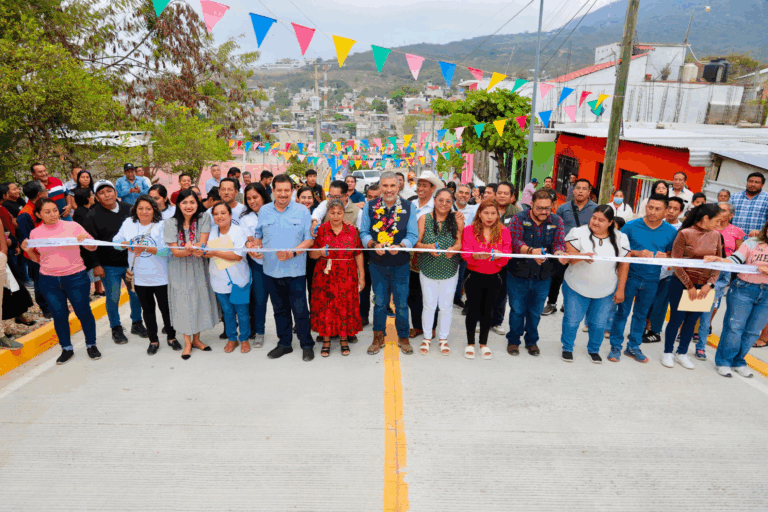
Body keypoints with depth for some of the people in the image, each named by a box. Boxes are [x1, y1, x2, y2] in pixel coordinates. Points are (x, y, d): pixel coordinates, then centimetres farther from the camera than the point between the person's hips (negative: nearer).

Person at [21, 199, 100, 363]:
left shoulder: (72, 226, -4)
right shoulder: (35, 233, 3)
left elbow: (92, 247, 1)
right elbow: (38, 259, 14)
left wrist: (86, 240, -20)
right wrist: (28, 251, -6)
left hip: (76, 278, -2)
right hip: (49, 282, 2)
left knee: (83, 312, 5)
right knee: (59, 315, 9)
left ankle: (91, 345, 22)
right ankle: (66, 348, 26)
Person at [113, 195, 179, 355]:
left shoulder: (161, 225, -10)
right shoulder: (128, 223, 4)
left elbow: (167, 250, -19)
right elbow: (116, 241, 3)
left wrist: (146, 249, -30)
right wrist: (125, 244, -19)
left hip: (161, 277, -3)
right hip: (140, 278, 3)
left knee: (166, 308, 9)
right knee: (148, 309, 16)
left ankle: (171, 337, 29)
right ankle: (153, 340, 31)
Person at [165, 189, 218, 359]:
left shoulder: (203, 218, -6)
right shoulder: (170, 223, -8)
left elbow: (202, 244, -11)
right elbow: (175, 251, -13)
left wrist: (191, 247, -31)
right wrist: (191, 250, -32)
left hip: (198, 266, 1)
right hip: (179, 268, -1)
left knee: (200, 300, 7)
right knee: (183, 303, 1)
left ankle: (196, 339, 24)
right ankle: (187, 343, 14)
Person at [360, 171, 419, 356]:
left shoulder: (408, 207, -4)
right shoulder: (370, 207, -1)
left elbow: (413, 235, -5)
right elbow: (364, 233, 1)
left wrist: (399, 246, -24)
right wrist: (374, 244, -19)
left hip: (400, 264, -1)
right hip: (377, 264, 1)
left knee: (401, 303, 8)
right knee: (379, 302, 14)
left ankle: (403, 338, 28)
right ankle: (378, 338, 31)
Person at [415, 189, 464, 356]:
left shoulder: (457, 220, -3)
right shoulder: (424, 219, -4)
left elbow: (461, 242, -8)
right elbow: (416, 243, -6)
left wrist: (454, 248, -29)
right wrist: (428, 247, -26)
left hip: (450, 271, 0)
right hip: (428, 270, 0)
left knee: (446, 306, 10)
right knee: (429, 305, 8)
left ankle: (443, 338, 29)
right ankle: (427, 338, 28)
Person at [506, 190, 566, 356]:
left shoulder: (556, 221, 0)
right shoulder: (519, 219, -10)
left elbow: (559, 243, -8)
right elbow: (515, 242, -22)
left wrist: (559, 252, -32)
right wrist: (531, 251, -41)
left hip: (543, 276, 3)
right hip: (518, 274, -2)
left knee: (535, 311, 16)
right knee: (517, 310, 10)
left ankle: (532, 340, 36)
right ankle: (513, 340, 30)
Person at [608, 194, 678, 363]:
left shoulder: (671, 232, 0)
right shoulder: (631, 226, -7)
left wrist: (665, 256, -13)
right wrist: (637, 253, -19)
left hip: (652, 280, 3)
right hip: (630, 276, -2)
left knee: (641, 314, 14)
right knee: (622, 312, 2)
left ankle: (633, 347, 27)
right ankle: (616, 346, 14)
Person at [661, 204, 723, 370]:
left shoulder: (716, 235, 3)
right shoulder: (685, 233, -11)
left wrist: (709, 285, -6)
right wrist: (689, 286, -12)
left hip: (703, 287, 4)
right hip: (681, 284, -4)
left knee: (692, 320, 12)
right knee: (676, 319, 4)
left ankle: (682, 353, 28)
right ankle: (667, 352, 21)